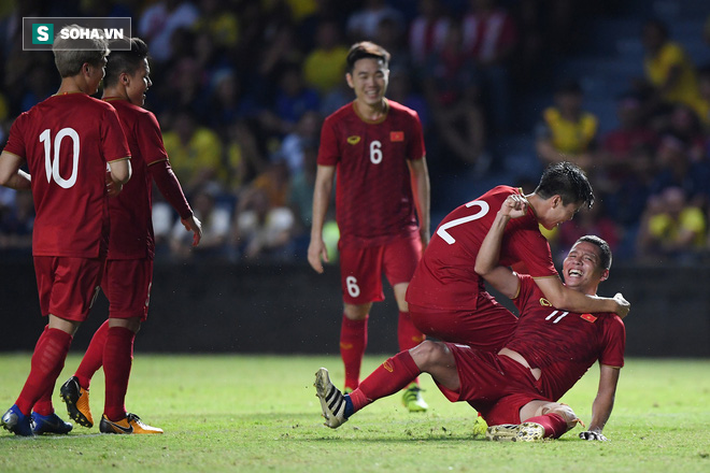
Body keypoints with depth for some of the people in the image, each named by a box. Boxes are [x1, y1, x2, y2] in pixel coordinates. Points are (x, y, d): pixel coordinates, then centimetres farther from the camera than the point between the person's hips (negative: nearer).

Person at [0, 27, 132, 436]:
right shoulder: (101, 114, -7)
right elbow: (121, 173, -11)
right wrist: (112, 181, 12)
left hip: (44, 240, 5)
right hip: (85, 240, -5)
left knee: (56, 323, 18)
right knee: (63, 328, -3)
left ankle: (43, 412, 18)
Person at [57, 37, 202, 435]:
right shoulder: (141, 119, -9)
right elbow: (161, 172, -11)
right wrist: (187, 215, -2)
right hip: (129, 237, -8)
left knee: (125, 318, 19)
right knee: (124, 321, -4)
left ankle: (80, 384, 8)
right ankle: (115, 415, -4)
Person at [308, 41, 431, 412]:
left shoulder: (406, 121, 2)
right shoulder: (337, 125, -2)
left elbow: (419, 173, 12)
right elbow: (323, 180, 4)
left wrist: (424, 228, 11)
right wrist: (316, 236, 1)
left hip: (400, 229, 0)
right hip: (355, 234, 0)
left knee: (410, 301, -15)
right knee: (355, 311, 5)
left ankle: (411, 387, -10)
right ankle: (351, 390, 19)